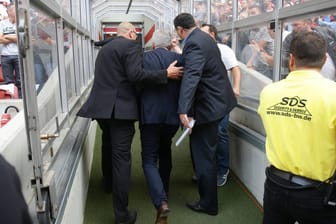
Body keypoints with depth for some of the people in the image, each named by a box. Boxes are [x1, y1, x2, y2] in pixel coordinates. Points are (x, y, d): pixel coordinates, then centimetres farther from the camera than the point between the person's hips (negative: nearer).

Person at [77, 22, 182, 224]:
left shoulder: (105, 48, 20)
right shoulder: (132, 45, -5)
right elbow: (135, 75, -18)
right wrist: (166, 74, -14)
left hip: (102, 106, 8)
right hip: (120, 108, -8)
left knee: (108, 147, 27)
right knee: (121, 157, -7)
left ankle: (109, 184, 49)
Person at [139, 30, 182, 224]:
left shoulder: (143, 58, -3)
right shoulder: (179, 58, 1)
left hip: (150, 115, -3)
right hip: (172, 115, 3)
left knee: (149, 160, 2)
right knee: (165, 151, 26)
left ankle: (161, 202, -16)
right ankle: (164, 192, 37)